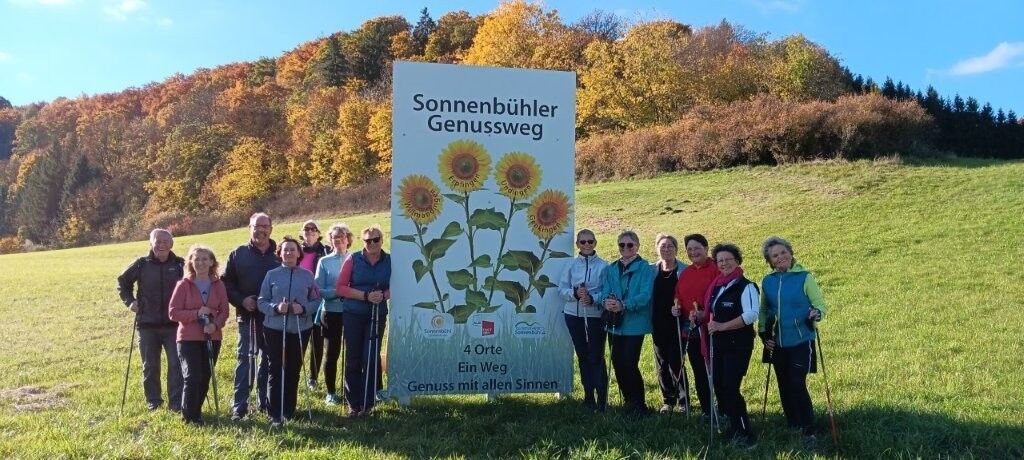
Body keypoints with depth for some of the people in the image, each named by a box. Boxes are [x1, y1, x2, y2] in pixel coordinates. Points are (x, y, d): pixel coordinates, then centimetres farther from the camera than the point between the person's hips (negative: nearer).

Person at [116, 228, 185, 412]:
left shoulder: (180, 265, -3)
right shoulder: (142, 264, -1)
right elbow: (122, 281, 15)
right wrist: (129, 301, 4)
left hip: (174, 323, -1)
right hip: (147, 325, 1)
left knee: (176, 364, -2)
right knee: (150, 366, 11)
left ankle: (176, 402, 7)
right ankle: (153, 401, 25)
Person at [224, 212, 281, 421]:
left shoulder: (280, 254, 3)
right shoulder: (238, 254, 3)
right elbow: (226, 283, 3)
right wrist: (241, 300, -11)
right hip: (247, 316, -1)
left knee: (270, 360, 10)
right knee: (245, 359, -2)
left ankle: (266, 402, 22)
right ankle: (239, 406, 2)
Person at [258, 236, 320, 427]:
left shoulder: (307, 276, 4)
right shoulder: (272, 275, 2)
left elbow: (316, 300, 4)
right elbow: (262, 302, 0)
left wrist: (304, 308, -15)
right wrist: (276, 308, -18)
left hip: (300, 330, 1)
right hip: (275, 329, -1)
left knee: (293, 370, 7)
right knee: (276, 370, -2)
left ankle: (289, 410, 22)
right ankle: (275, 414, 4)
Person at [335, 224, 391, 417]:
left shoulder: (390, 262, 1)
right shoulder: (353, 260, -2)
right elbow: (340, 288, -4)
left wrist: (383, 295, -13)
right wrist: (365, 296, -15)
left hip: (377, 316, 0)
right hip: (353, 315, 0)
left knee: (371, 358, -1)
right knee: (353, 359, 4)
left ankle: (368, 403, 11)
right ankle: (353, 403, 15)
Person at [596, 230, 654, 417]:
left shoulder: (645, 268, -5)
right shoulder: (611, 269, 13)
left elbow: (645, 295, -16)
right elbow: (605, 291, 4)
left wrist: (624, 305, -29)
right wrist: (605, 301, -20)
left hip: (635, 324, -5)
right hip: (615, 324, 6)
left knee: (630, 364, -9)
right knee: (617, 363, 9)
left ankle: (639, 404, 8)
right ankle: (628, 400, 27)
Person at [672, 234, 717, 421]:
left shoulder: (716, 270, -9)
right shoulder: (685, 273, 13)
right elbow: (679, 298, 20)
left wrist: (705, 314, -25)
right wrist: (676, 308, 0)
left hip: (710, 329, -6)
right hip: (690, 330, 7)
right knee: (699, 372, 13)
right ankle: (706, 410, 24)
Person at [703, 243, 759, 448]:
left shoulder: (745, 286, -10)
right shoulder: (716, 286, 12)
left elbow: (751, 315, -23)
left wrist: (722, 326, -22)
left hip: (738, 344, -7)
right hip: (718, 344, 7)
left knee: (730, 388, -12)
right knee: (718, 386, 8)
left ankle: (745, 433, 0)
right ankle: (733, 428, 23)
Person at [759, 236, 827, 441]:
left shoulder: (804, 277, -7)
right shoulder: (767, 281, 5)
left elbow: (820, 304, -4)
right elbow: (763, 311, 15)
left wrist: (817, 313, -26)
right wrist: (763, 334, 4)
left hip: (801, 341, -4)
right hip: (777, 344, 5)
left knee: (797, 385, -11)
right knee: (784, 386, 12)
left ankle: (808, 430, 3)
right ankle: (792, 426, 27)